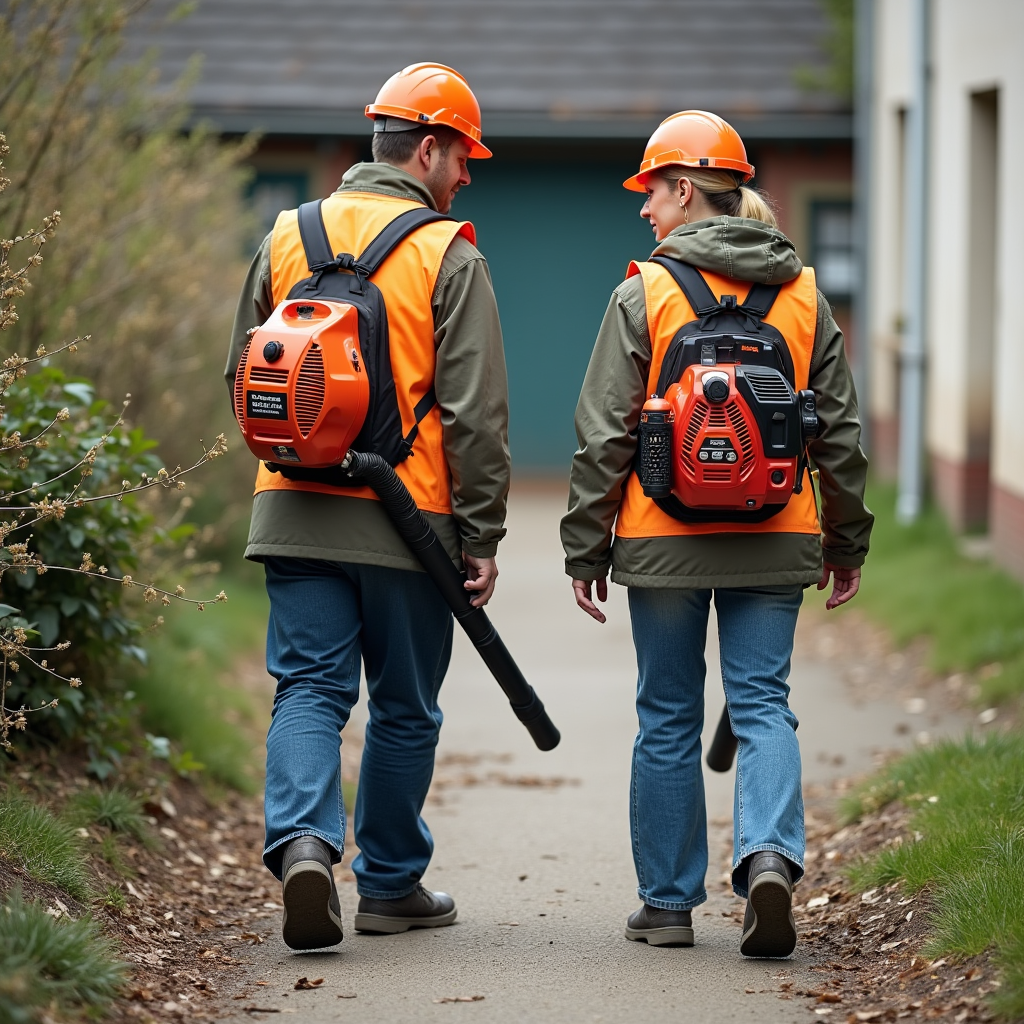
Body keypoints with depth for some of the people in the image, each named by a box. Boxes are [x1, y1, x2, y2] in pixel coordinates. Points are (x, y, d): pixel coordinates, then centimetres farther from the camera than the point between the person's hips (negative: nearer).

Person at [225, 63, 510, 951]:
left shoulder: (287, 238, 7)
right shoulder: (448, 256, -7)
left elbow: (243, 377, 14)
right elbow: (476, 411, -10)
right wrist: (482, 536, -5)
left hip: (296, 512, 3)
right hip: (408, 515, -3)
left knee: (310, 687, 4)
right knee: (405, 706, 10)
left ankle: (303, 839, -20)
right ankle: (390, 884, 20)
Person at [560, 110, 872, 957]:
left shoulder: (646, 292, -5)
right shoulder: (802, 292, 6)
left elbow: (605, 433, -5)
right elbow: (840, 428, 10)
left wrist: (587, 546, 1)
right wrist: (846, 541, 19)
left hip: (665, 539, -2)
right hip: (774, 538, 2)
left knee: (669, 718, 7)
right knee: (762, 703, 5)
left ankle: (669, 902, 13)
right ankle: (770, 855, -19)